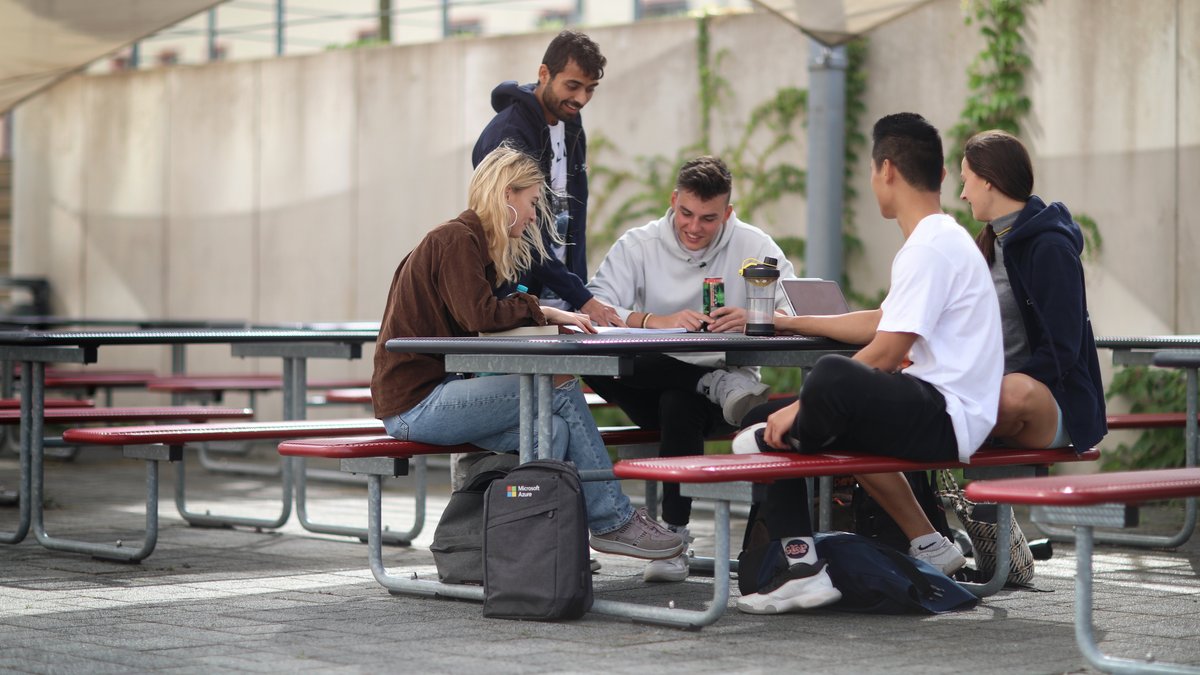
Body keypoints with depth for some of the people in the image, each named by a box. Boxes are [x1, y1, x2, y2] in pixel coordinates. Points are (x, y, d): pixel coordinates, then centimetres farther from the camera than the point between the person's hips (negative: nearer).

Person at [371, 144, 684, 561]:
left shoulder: (469, 241, 20)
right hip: (415, 401, -9)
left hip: (435, 392, 9)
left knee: (553, 429, -10)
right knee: (561, 393, -14)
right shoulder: (455, 239, -10)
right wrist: (542, 312, -10)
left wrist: (549, 318, 1)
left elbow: (486, 322, 14)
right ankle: (613, 522, -4)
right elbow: (478, 314, -23)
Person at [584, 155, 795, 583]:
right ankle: (722, 384, -30)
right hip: (652, 386, 2)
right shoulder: (638, 246, 3)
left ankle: (675, 535, -31)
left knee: (679, 403, -38)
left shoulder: (754, 246, 3)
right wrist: (654, 321, -31)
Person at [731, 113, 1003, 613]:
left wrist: (800, 408, -15)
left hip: (945, 420, -11)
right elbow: (882, 323, 30)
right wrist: (797, 323, 35)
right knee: (773, 431, 10)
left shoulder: (931, 247, -15)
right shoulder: (939, 240, 19)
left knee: (831, 377, -37)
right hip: (933, 418, 11)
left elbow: (885, 355, -20)